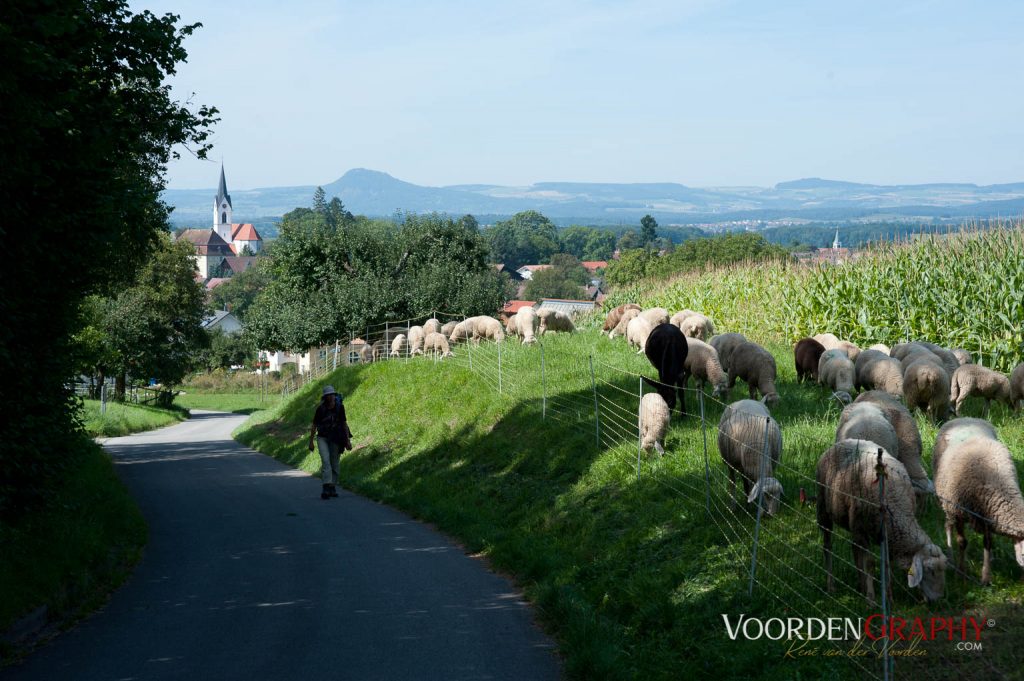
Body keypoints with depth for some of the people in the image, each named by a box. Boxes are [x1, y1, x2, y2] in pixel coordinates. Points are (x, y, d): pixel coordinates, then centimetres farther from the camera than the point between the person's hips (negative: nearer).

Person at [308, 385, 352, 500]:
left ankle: (333, 488, 21)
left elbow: (344, 423, 1)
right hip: (322, 438, -2)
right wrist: (311, 442, -1)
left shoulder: (340, 407, -6)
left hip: (335, 439, 2)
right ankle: (326, 488, -28)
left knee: (334, 464, 7)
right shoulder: (321, 408, -11)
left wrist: (348, 440, -1)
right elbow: (314, 426, -3)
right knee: (325, 460, -19)